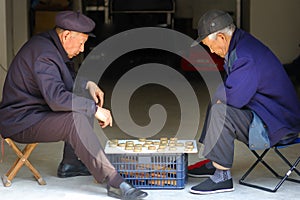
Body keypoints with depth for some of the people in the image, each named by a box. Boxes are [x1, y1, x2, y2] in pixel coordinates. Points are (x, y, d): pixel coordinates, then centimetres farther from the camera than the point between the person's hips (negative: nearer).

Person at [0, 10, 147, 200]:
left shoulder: (49, 43, 9)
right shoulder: (44, 55, -24)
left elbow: (67, 78, 24)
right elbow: (57, 98, -35)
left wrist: (87, 84, 5)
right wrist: (95, 109, -29)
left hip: (36, 110, 11)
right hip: (21, 123, -11)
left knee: (85, 105, 14)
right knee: (76, 118, -30)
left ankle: (69, 164, 15)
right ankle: (114, 182, -33)